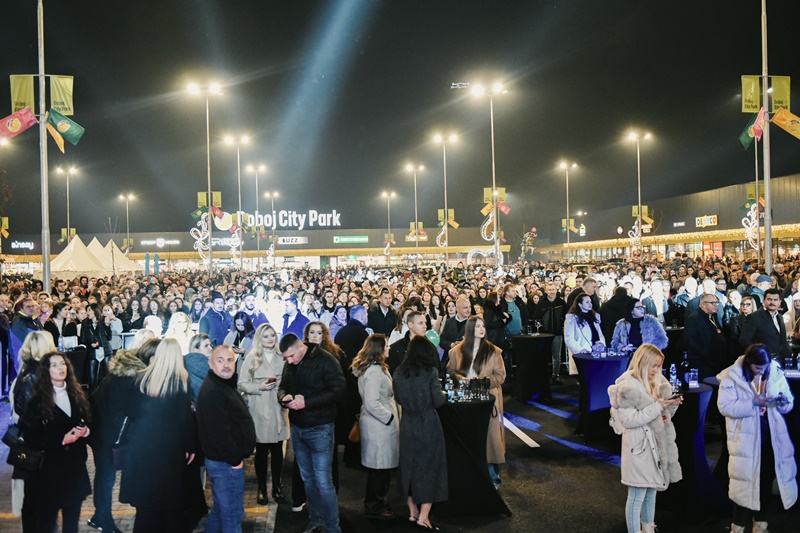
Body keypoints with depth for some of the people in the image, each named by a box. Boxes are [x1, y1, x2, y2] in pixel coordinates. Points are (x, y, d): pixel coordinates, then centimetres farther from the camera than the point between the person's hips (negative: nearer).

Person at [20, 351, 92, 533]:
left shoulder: (77, 394, 9)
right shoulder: (37, 401, -5)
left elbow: (87, 423, 13)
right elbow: (32, 438, -10)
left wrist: (84, 431, -9)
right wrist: (62, 439, -19)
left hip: (75, 465, 4)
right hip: (49, 468, -4)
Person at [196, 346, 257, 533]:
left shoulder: (225, 385, 13)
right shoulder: (212, 392, -22)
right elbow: (218, 431, -28)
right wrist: (234, 459, -19)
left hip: (223, 460, 10)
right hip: (226, 462, -10)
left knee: (220, 510, 21)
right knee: (233, 513, 0)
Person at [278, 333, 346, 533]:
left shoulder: (325, 360, -15)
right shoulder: (289, 365, 7)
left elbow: (338, 391, -20)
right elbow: (282, 387, 18)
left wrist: (306, 401, -24)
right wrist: (284, 396, -7)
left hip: (319, 429, -6)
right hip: (297, 428, 6)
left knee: (323, 482, -5)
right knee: (308, 479, 14)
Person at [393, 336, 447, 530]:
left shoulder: (399, 372, 1)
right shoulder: (430, 371, -12)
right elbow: (438, 401, -12)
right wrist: (441, 394, 8)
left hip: (407, 426, 4)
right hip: (428, 425, -4)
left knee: (409, 467, 16)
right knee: (429, 467, 6)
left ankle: (412, 512, 26)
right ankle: (423, 516, 5)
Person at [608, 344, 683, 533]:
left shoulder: (657, 382, 7)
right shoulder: (627, 386, -16)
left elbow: (663, 415, 14)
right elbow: (629, 420, -20)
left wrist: (672, 405, -7)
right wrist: (657, 407, -22)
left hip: (655, 444, 8)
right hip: (639, 446, -8)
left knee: (651, 492, 19)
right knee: (637, 496, 0)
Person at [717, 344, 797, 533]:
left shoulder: (776, 373, 1)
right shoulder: (732, 376, -10)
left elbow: (789, 403, 7)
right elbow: (725, 406, -17)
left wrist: (782, 400, -16)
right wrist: (753, 402, -25)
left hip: (772, 436, 4)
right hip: (746, 438, -4)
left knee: (767, 480, 13)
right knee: (745, 482, -1)